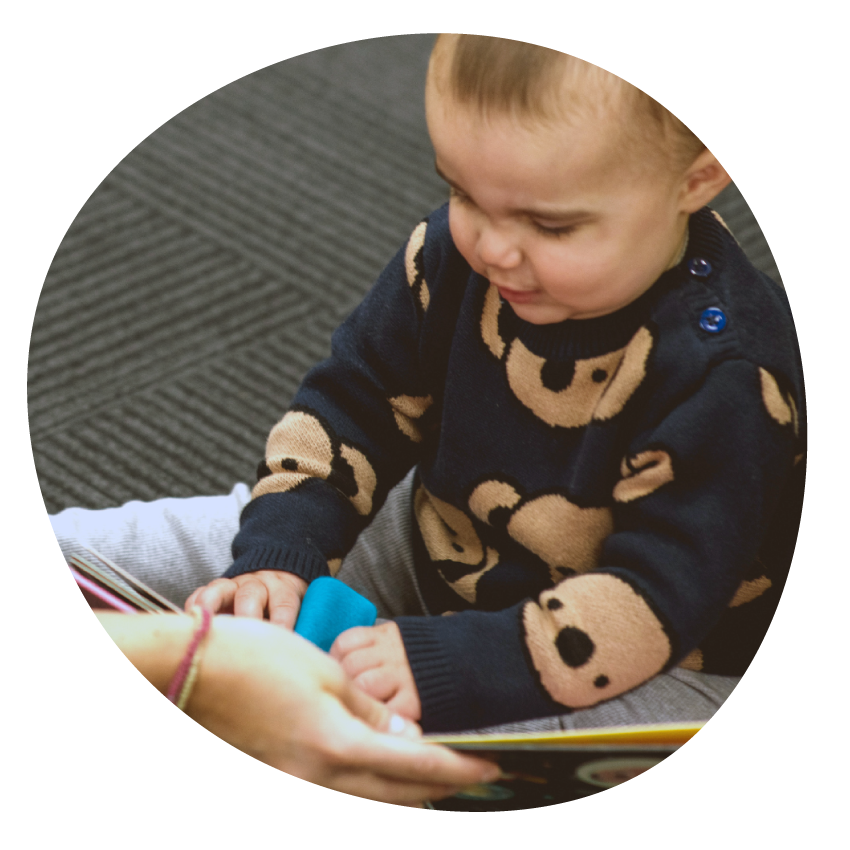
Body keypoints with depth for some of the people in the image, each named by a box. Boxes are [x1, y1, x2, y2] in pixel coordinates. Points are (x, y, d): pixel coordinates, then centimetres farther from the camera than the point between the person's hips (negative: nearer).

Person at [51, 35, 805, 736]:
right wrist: (276, 552, -16)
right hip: (436, 557, 6)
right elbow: (356, 401, -1)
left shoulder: (723, 372, -30)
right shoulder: (459, 249, -12)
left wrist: (453, 666, -41)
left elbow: (655, 595, -32)